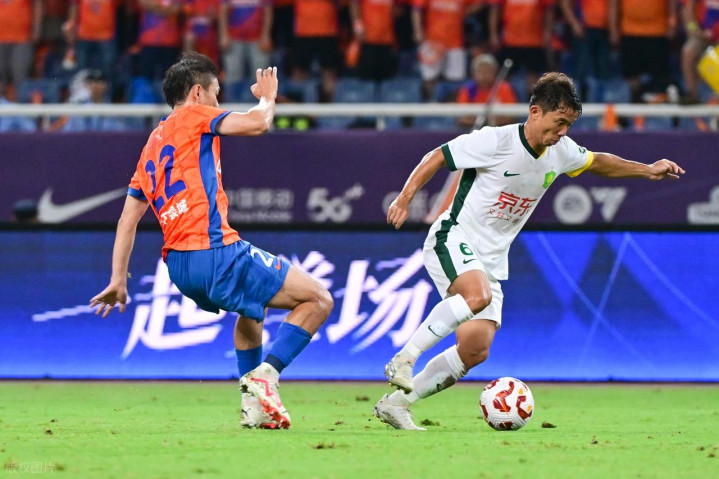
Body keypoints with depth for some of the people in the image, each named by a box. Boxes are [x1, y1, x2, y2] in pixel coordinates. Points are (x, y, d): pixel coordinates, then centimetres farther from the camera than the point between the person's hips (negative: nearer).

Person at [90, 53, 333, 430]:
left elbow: (128, 219, 24)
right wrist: (268, 97, 14)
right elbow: (257, 123, -8)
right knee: (318, 300, -3)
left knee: (253, 306, 37)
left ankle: (254, 406, 30)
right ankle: (264, 375, -14)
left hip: (177, 265, 9)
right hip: (214, 253, -9)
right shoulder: (193, 117, 3)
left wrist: (118, 280, 25)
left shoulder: (152, 145, 24)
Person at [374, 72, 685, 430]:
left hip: (491, 261, 7)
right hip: (454, 240, -7)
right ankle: (403, 358, -28)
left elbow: (598, 162, 24)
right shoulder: (495, 141, -16)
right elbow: (437, 157, -9)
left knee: (476, 351, -6)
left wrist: (647, 170, 16)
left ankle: (396, 403, 2)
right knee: (478, 295, -38)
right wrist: (404, 199, -15)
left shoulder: (560, 152, 4)